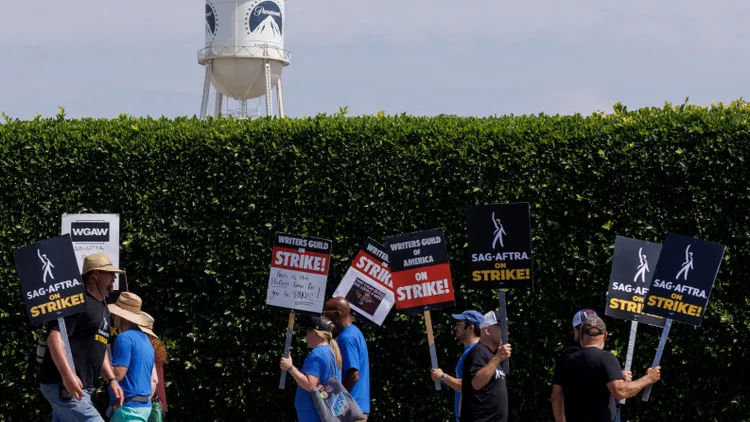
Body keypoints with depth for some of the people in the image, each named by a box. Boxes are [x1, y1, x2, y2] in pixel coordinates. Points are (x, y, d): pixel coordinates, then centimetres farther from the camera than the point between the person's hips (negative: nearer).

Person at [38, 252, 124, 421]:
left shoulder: (103, 308, 21)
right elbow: (55, 337, -21)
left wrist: (111, 379, 17)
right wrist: (68, 375, -31)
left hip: (82, 388, 10)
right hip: (63, 386, -10)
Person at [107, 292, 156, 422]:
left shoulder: (125, 338, -13)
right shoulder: (145, 339, 16)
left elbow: (117, 374, -18)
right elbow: (154, 379, 18)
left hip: (129, 406, -10)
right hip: (144, 405, 10)